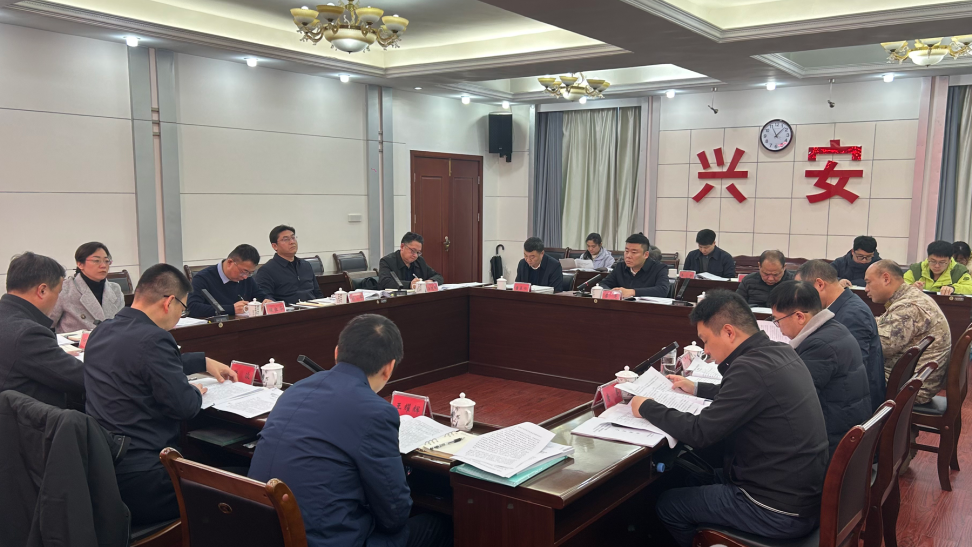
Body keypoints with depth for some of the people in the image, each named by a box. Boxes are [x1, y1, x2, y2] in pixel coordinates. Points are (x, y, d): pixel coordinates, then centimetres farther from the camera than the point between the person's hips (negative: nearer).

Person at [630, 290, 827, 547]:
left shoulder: (752, 367, -26)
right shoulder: (780, 352, 2)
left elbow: (699, 433, -22)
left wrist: (646, 407, -9)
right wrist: (697, 388, 25)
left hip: (780, 510, -9)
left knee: (665, 505, 7)